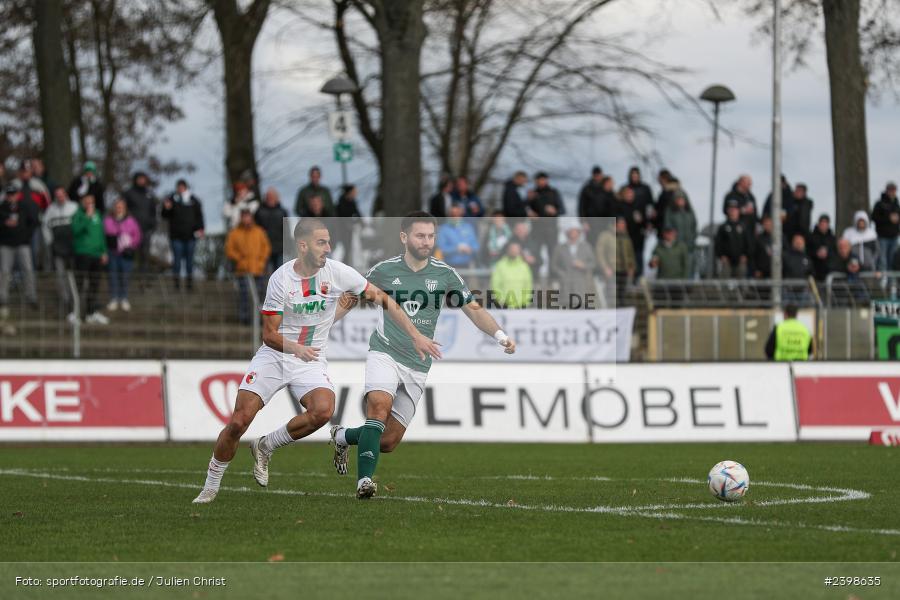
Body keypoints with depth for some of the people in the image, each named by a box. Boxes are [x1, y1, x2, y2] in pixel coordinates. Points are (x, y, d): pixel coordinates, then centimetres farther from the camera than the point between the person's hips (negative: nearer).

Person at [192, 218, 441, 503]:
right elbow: (270, 335, -10)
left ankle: (265, 447, -4)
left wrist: (415, 336, -4)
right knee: (239, 421, -12)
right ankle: (210, 488, 9)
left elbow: (383, 300, -1)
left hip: (311, 359, 1)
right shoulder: (280, 279, -13)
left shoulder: (337, 272, -9)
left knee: (323, 410, -29)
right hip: (275, 354, -1)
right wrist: (296, 348, -30)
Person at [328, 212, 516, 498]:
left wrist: (499, 334, -14)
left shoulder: (445, 274, 1)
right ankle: (364, 480, -32)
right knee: (379, 406, -31)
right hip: (385, 354, -2)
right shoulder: (384, 270, -1)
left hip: (417, 366, 2)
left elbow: (474, 309, 2)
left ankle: (342, 436, 31)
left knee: (389, 441, 0)